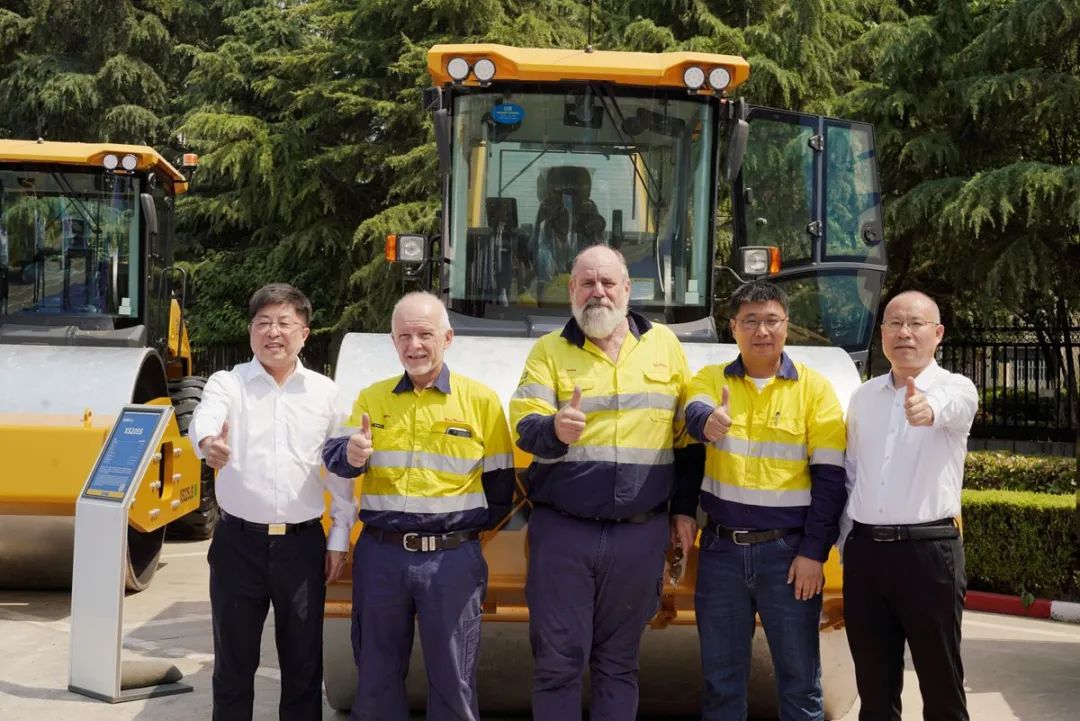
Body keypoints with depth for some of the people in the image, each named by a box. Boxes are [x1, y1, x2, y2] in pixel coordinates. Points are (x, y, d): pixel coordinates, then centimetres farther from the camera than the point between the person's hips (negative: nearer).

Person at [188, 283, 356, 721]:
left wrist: (339, 538, 5)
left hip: (303, 544, 1)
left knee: (303, 667, 9)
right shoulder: (228, 383, -1)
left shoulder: (326, 393, 5)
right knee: (233, 665, 8)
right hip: (239, 541, -1)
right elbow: (205, 417, -24)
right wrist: (208, 441, -47)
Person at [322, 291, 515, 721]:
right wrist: (350, 455, -22)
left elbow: (500, 484, 7)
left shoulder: (481, 400, 1)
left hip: (452, 557, -2)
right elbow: (333, 457, -1)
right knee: (376, 676, 12)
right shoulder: (371, 398, 8)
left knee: (453, 679, 6)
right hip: (381, 555, 2)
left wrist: (472, 525, -1)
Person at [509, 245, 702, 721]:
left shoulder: (664, 344, 8)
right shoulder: (549, 350, 4)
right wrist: (554, 429, -32)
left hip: (639, 533, 1)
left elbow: (688, 430, 13)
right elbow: (524, 426, -9)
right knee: (557, 661, 1)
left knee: (618, 663, 11)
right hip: (562, 531, -1)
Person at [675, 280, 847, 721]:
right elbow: (692, 417, -17)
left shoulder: (814, 388, -1)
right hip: (721, 548, 2)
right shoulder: (710, 380, 5)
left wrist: (813, 552, -10)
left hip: (787, 550, -2)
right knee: (721, 678, 11)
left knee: (800, 678, 7)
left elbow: (830, 476, -4)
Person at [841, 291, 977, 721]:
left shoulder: (955, 389, -3)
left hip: (928, 550, -4)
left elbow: (950, 406, -28)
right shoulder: (863, 396, 12)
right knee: (874, 687, 13)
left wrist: (929, 408, -52)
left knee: (941, 684, 4)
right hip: (864, 550, 5)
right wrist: (847, 542, 11)